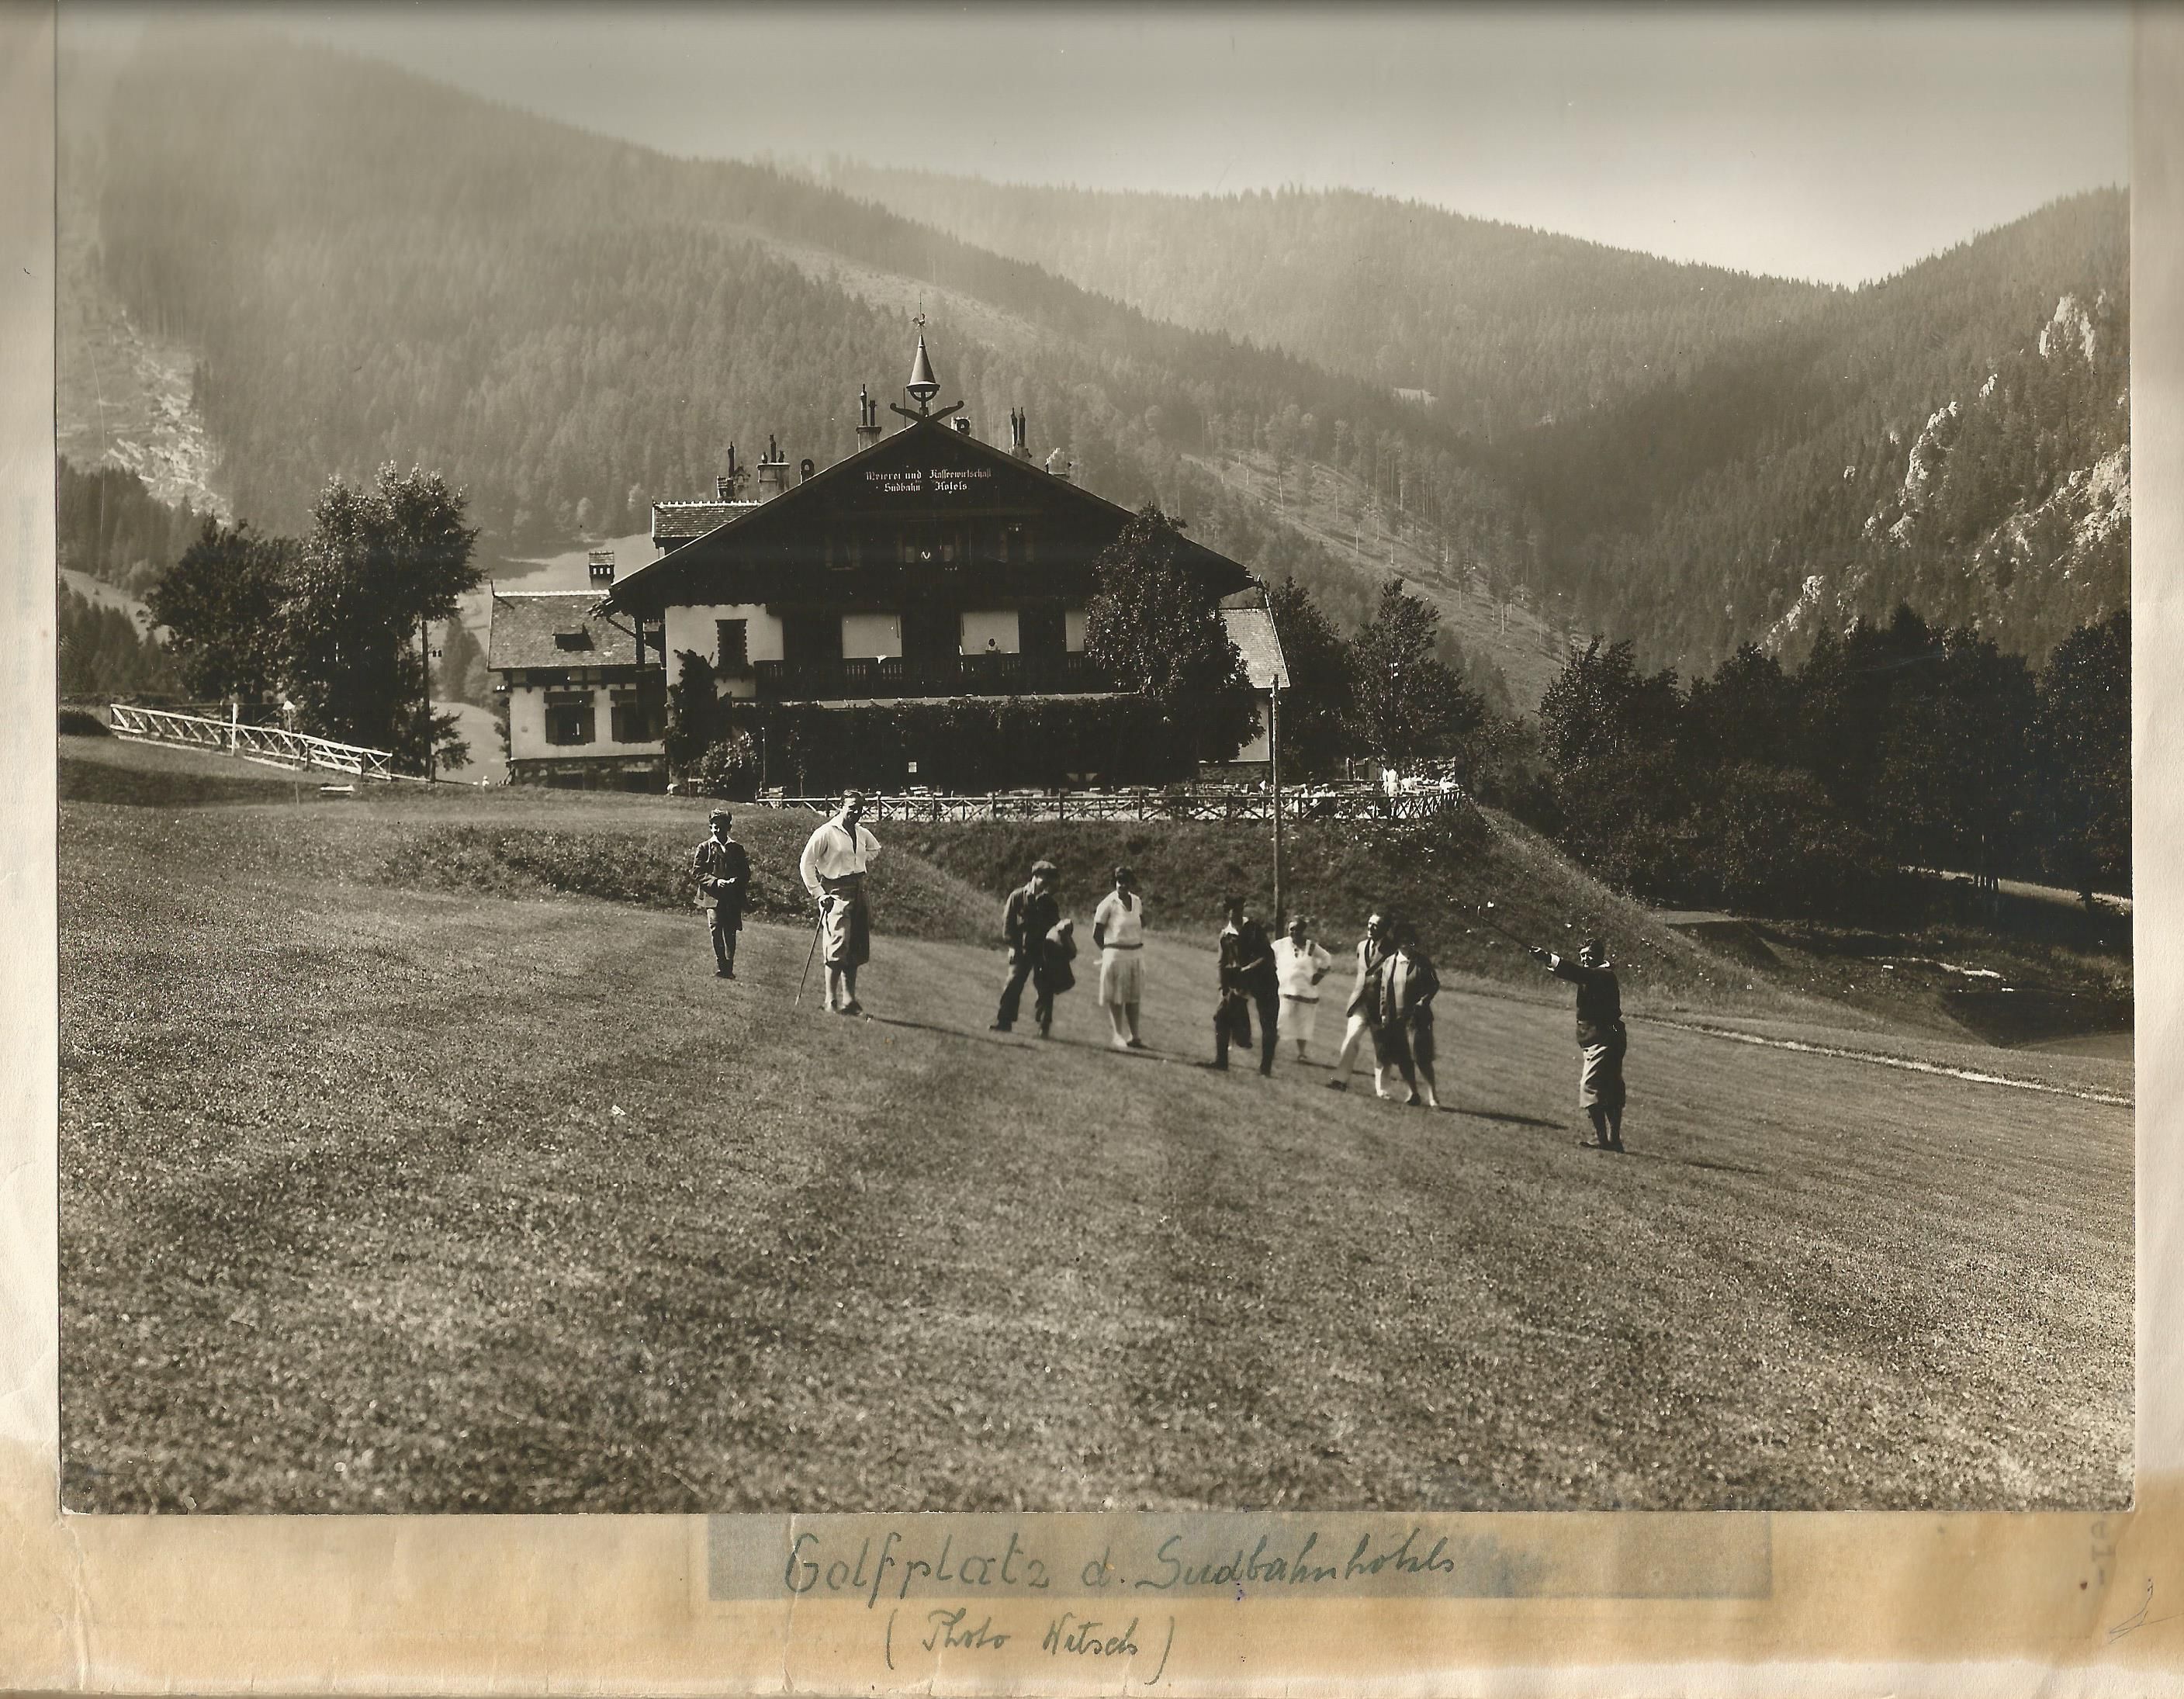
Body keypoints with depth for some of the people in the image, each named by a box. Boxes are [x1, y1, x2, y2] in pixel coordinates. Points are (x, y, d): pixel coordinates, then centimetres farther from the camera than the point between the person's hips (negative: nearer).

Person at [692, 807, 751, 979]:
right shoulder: (705, 848, 9)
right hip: (713, 897, -2)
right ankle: (719, 969, -16)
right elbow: (698, 873, 2)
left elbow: (745, 874, 12)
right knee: (716, 931, -15)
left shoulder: (737, 849, 14)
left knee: (730, 934, 3)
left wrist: (736, 881, -9)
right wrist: (715, 881, -13)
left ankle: (729, 969, 11)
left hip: (733, 899, 2)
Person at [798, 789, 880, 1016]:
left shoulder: (863, 834, 12)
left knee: (857, 951, 6)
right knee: (838, 948, -13)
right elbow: (806, 863, -8)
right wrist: (818, 893, -11)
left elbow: (874, 849, 37)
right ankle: (832, 1001, -9)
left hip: (859, 893, 7)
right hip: (836, 894, -7)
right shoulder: (826, 833, -9)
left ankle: (849, 999, 13)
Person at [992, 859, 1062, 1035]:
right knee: (1013, 983, -7)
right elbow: (1007, 921, 0)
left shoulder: (1050, 903, 9)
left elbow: (1054, 925, 15)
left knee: (1044, 988, 0)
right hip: (1021, 949, -2)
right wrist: (1012, 946, -6)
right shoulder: (1018, 896, 1)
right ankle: (1004, 1021, 0)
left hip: (1043, 950, 2)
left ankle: (1044, 1026, 7)